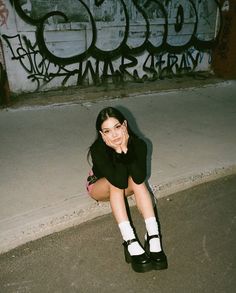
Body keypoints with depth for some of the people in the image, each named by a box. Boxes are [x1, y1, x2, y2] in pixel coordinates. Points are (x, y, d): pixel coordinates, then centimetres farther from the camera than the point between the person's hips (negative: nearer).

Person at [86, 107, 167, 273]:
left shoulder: (138, 144, -25)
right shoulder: (97, 150, -32)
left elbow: (140, 178, -39)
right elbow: (119, 183, -41)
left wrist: (126, 149, -44)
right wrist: (118, 151, -46)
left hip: (127, 188, 2)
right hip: (100, 186, -2)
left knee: (137, 180, -33)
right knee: (116, 183, -36)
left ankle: (153, 237, -37)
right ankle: (130, 243, -40)